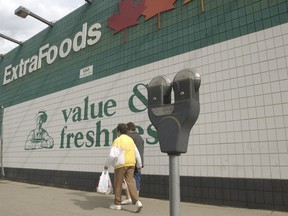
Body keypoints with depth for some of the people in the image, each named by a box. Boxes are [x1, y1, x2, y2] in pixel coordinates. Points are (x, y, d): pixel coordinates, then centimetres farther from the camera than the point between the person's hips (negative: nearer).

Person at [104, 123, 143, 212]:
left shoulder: (117, 140, -9)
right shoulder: (130, 140, 12)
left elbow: (113, 155, -19)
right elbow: (137, 153, 19)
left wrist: (107, 165, -6)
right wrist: (139, 164, 31)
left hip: (121, 165, -6)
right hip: (130, 164, 6)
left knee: (118, 184, 8)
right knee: (131, 182, 1)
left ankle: (117, 204, 17)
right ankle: (137, 202, -14)